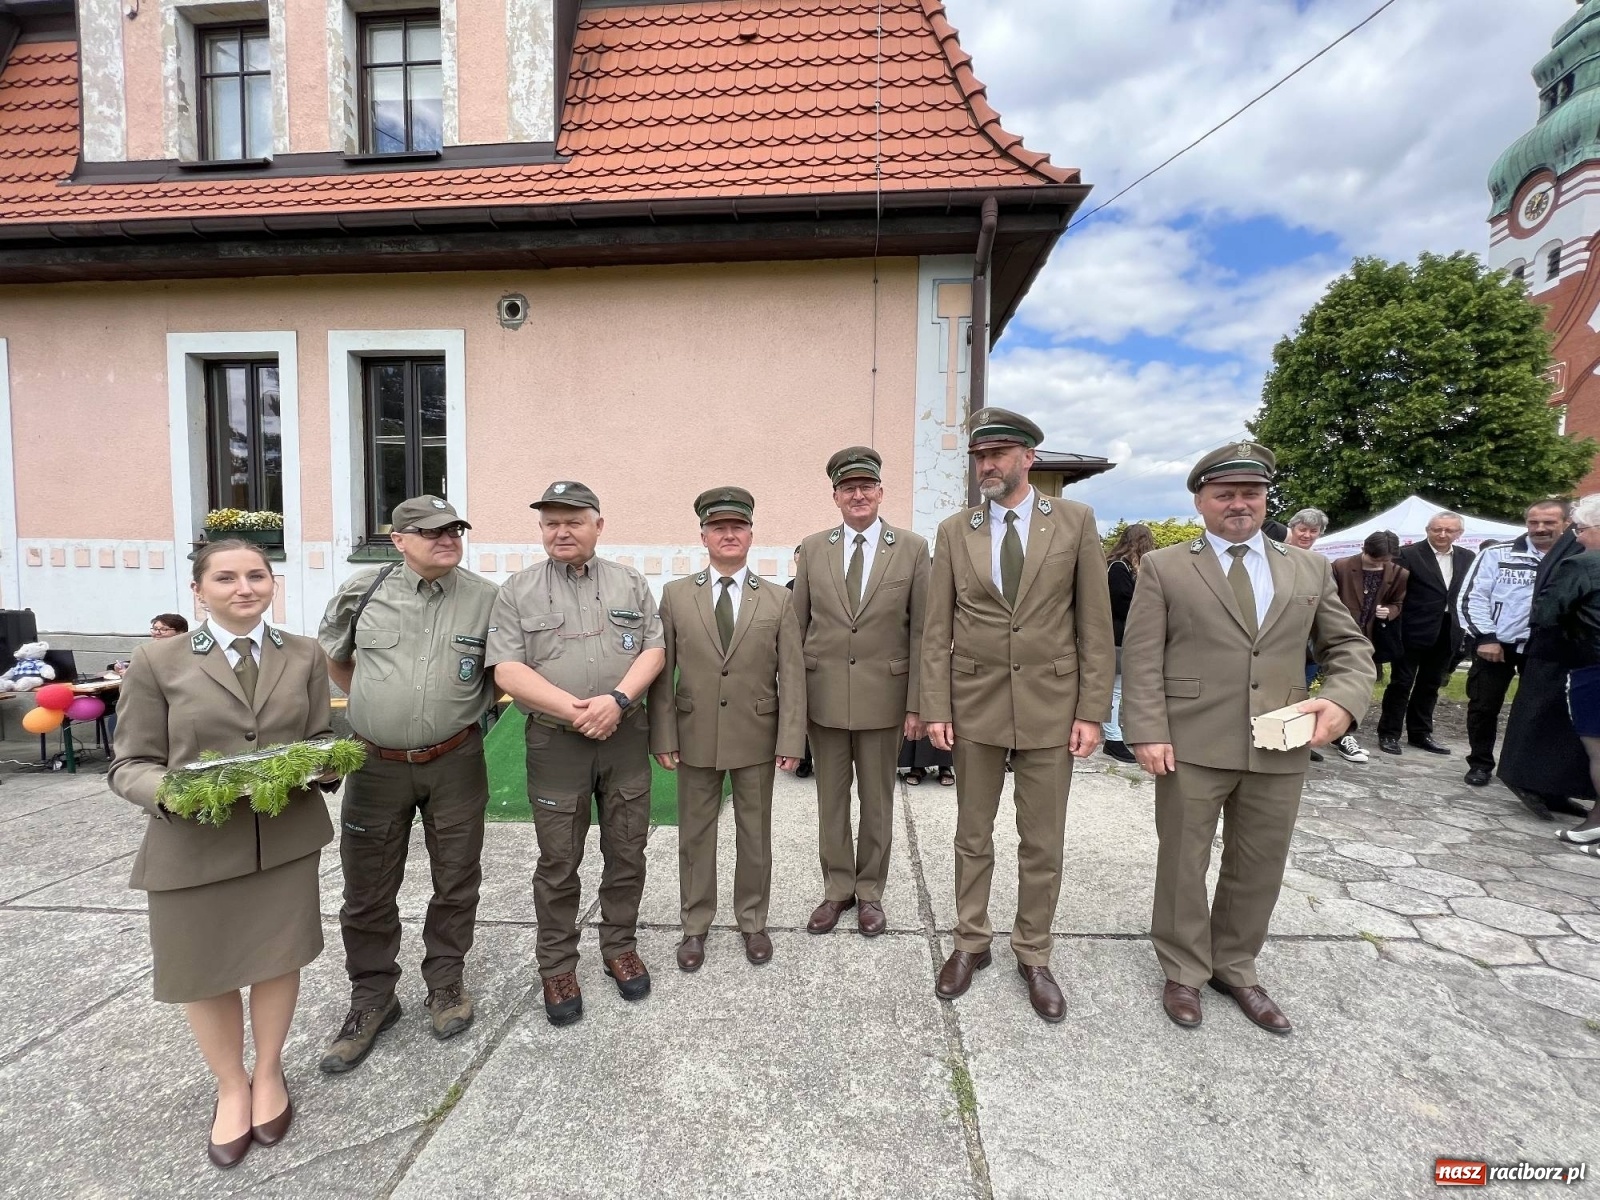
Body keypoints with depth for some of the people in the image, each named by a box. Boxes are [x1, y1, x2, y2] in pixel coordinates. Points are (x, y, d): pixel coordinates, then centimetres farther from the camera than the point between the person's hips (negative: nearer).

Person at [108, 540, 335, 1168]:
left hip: (288, 837, 1)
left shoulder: (305, 656, 2)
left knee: (278, 958, 14)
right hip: (194, 845, -1)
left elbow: (321, 738, 5)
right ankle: (231, 1086, 41)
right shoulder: (157, 661, -5)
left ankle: (268, 1072, 41)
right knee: (204, 971, 14)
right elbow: (130, 764, -3)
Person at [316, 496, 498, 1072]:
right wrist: (369, 703, 13)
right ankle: (372, 998, 31)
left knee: (457, 880, 12)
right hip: (377, 764, 1)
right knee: (368, 889, 11)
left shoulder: (485, 599, -6)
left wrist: (469, 705, 1)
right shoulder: (363, 590, -2)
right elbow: (332, 654, 15)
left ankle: (445, 982, 33)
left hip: (455, 762, 0)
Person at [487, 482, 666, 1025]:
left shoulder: (631, 584, 6)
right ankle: (557, 967, 27)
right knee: (558, 862, 8)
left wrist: (617, 699, -17)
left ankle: (620, 948, 32)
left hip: (625, 735, 2)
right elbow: (507, 669, -7)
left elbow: (653, 650, 0)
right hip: (556, 741, -1)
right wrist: (572, 709, -17)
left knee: (627, 851, 12)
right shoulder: (517, 591, 1)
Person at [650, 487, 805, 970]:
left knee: (755, 835, 13)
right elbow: (662, 671, 0)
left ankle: (753, 921, 34)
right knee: (695, 834, 14)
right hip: (695, 737, 1)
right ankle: (695, 925, 33)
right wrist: (662, 736, -5)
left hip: (756, 739, 0)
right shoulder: (676, 595, 0)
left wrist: (791, 739, -8)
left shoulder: (778, 600, -1)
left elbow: (791, 675, -3)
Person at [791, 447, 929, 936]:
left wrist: (916, 705, -6)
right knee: (831, 800, 13)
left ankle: (870, 892, 32)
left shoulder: (913, 548, -2)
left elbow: (921, 631, -3)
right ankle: (837, 890, 32)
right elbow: (797, 626, 5)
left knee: (877, 800, 13)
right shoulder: (812, 549, 3)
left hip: (882, 695, -1)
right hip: (823, 695, 2)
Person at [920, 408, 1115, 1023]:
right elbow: (937, 630, 2)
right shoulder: (953, 531, 2)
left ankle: (1033, 955, 31)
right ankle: (970, 943, 33)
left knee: (1043, 843, 11)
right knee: (973, 835, 14)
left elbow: (1094, 623, -2)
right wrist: (935, 708, -3)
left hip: (1049, 706, -1)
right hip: (974, 705, 1)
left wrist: (1093, 711, -6)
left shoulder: (1075, 521, -1)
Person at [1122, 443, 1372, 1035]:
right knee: (1183, 864, 10)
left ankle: (1235, 967, 37)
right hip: (1191, 747, -3)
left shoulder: (1309, 568, 10)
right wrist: (1149, 732, -13)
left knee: (1259, 868, 16)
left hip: (1279, 748, 4)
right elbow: (1141, 658, -5)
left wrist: (1342, 699, -8)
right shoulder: (1163, 568, -1)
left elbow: (1349, 645, 12)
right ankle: (1184, 971, 30)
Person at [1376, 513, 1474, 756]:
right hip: (1414, 630, -5)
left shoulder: (1467, 558, 9)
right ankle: (1389, 733, 9)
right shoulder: (1409, 554, -8)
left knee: (1430, 685, 14)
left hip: (1447, 632, 5)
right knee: (1401, 683, 2)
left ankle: (1420, 733, 25)